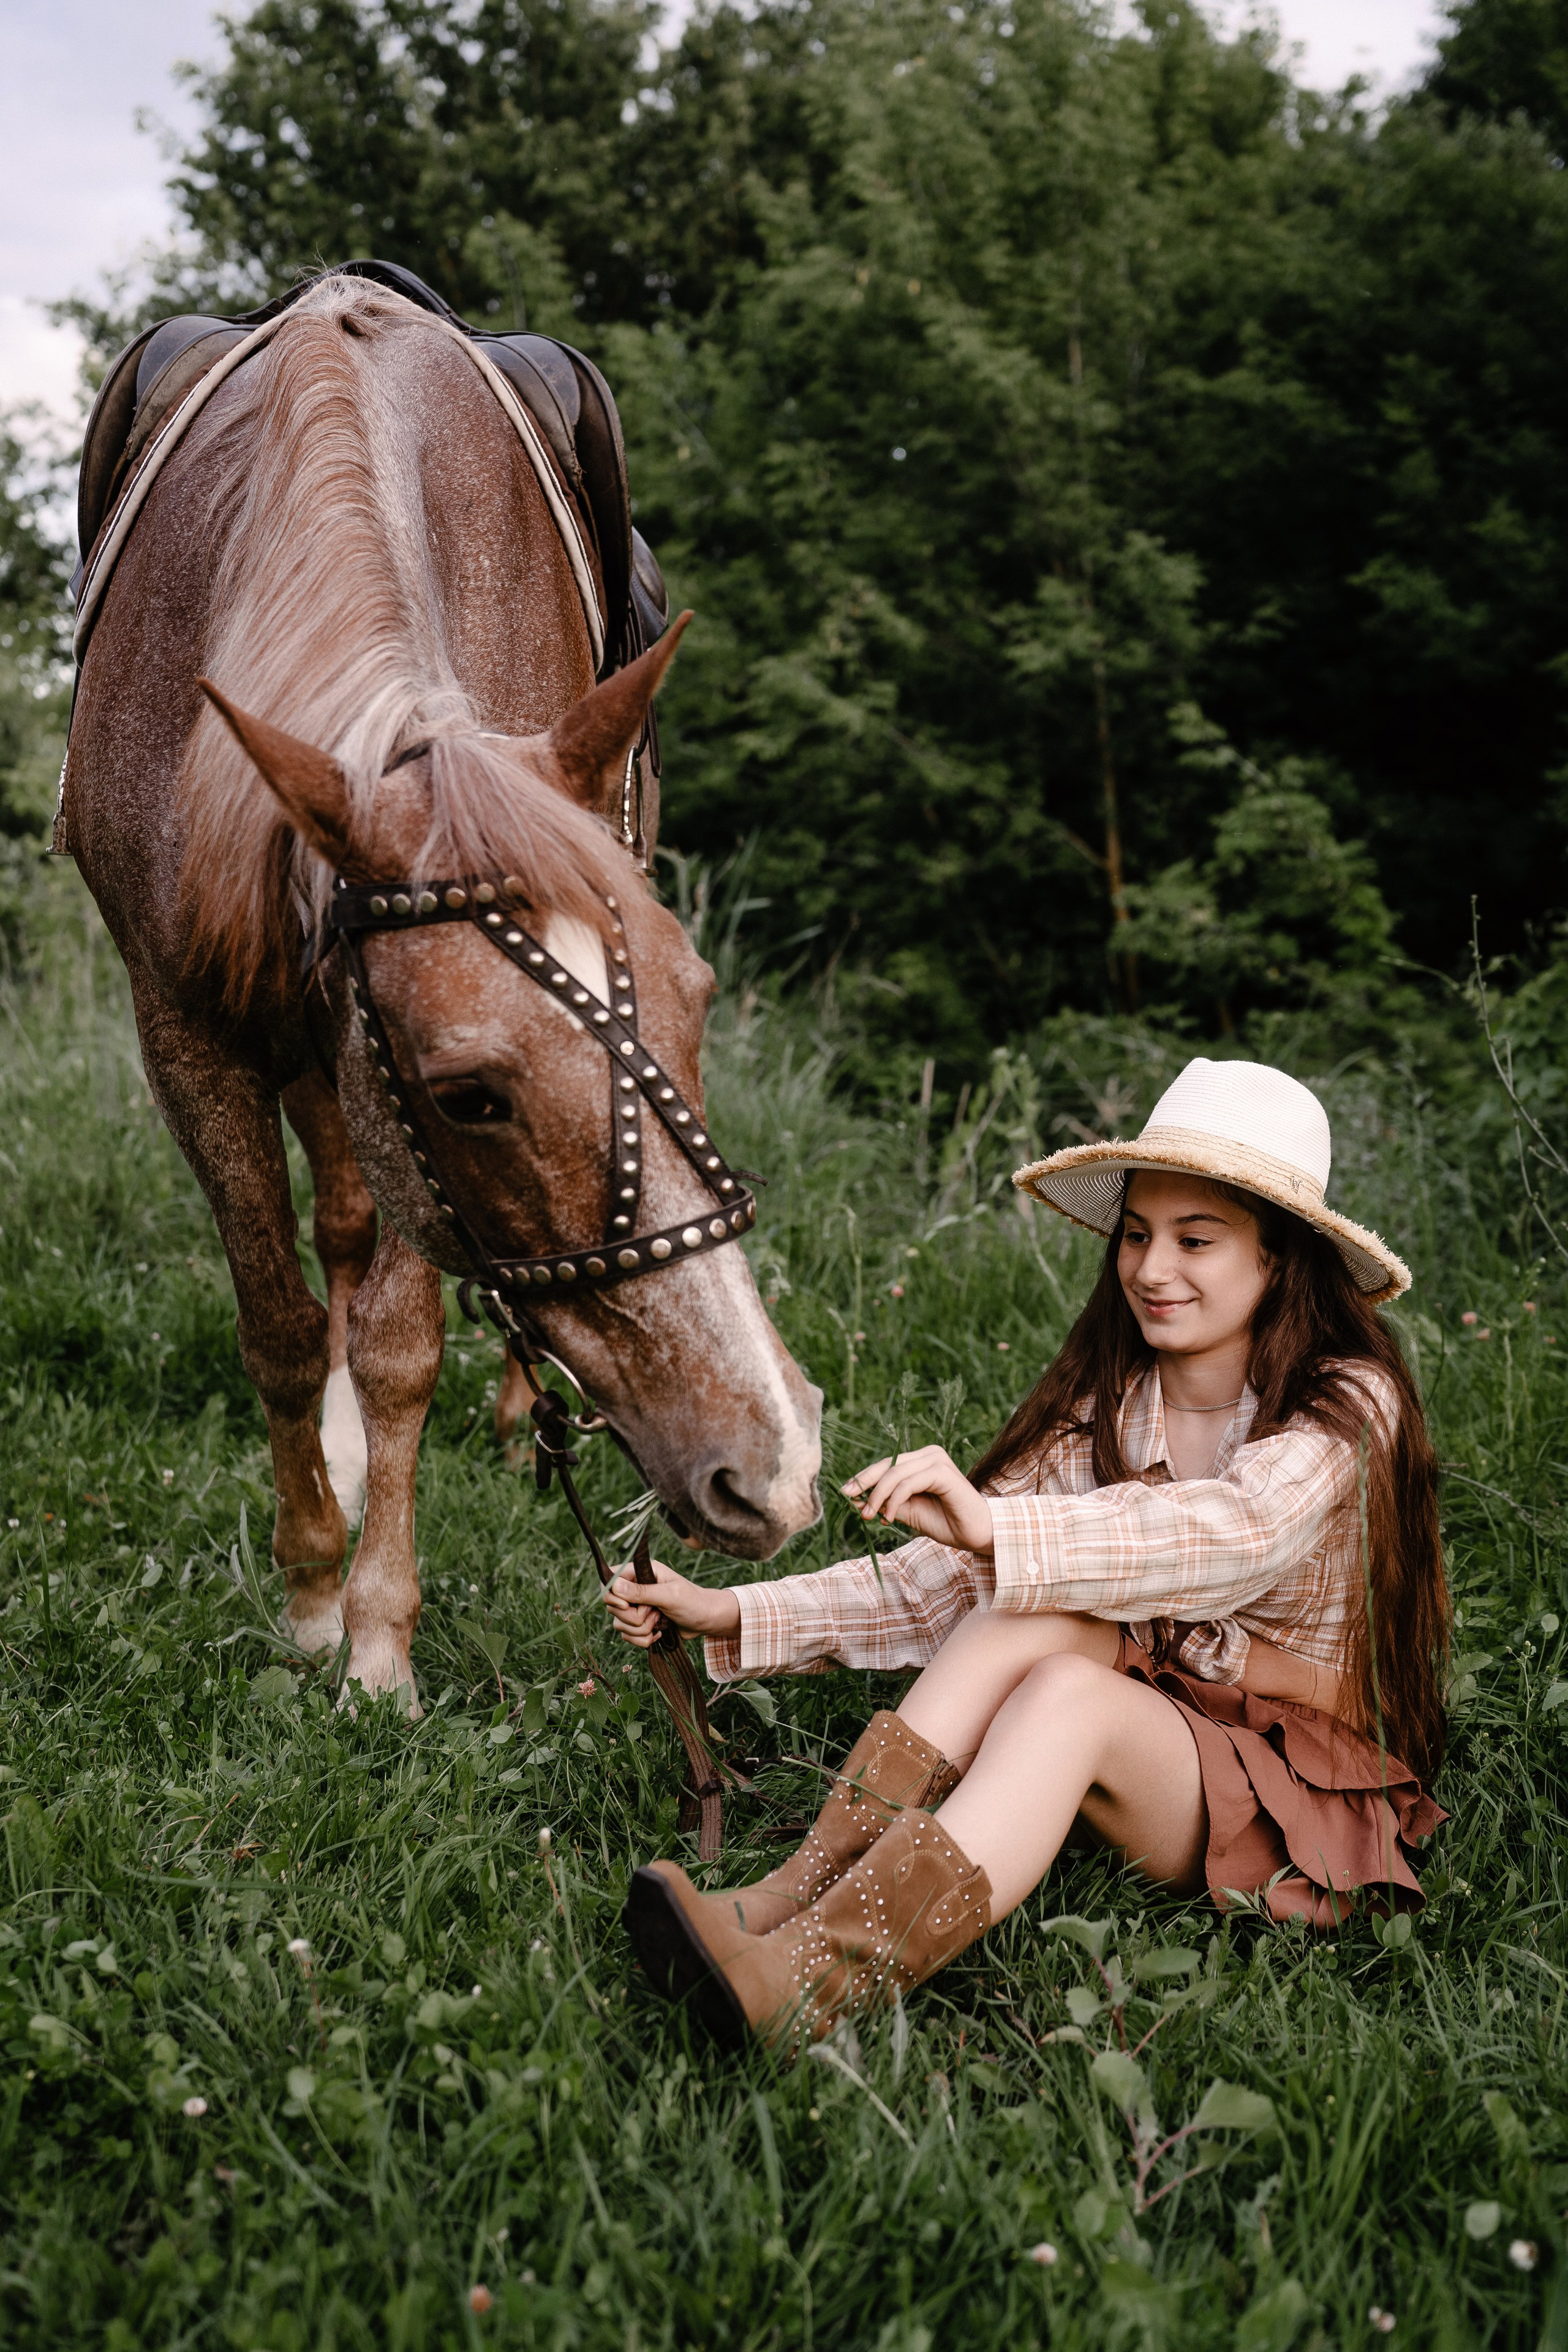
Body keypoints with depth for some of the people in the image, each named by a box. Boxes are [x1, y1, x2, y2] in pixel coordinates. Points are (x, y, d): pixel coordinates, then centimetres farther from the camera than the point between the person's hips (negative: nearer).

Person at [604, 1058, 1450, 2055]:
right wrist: (732, 1617, -14)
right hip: (1133, 1742, 4)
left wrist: (996, 1528, -48)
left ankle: (802, 1979, -45)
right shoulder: (1104, 1404, 2)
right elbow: (944, 1583, -3)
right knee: (1047, 1610, -27)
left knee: (1069, 1690, -33)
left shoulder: (1347, 1404, -13)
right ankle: (803, 1894, -35)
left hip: (1312, 1804, -4)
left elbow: (1235, 1535, -34)